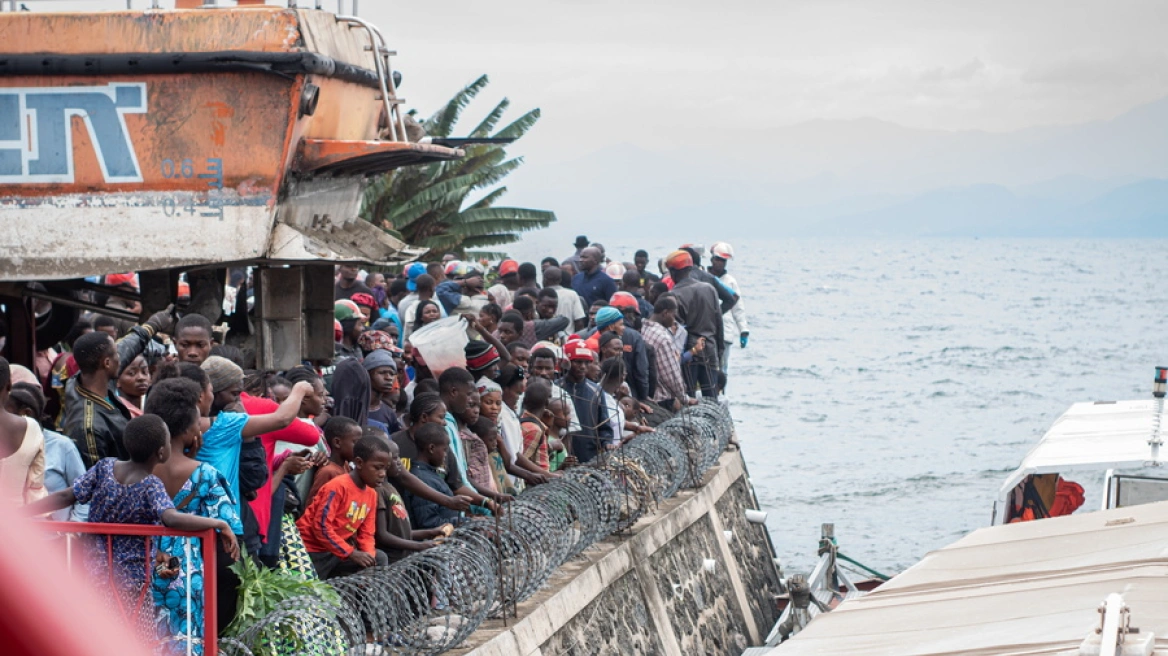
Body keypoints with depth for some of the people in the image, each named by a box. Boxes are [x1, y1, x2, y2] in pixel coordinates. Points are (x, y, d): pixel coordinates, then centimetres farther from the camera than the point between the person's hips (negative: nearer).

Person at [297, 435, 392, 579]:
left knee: (379, 558, 1)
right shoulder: (338, 486, -19)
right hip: (314, 550, -8)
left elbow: (366, 534, 9)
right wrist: (351, 553, -25)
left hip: (338, 551, 8)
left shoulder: (371, 494, 6)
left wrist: (369, 555, -13)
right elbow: (321, 527, -24)